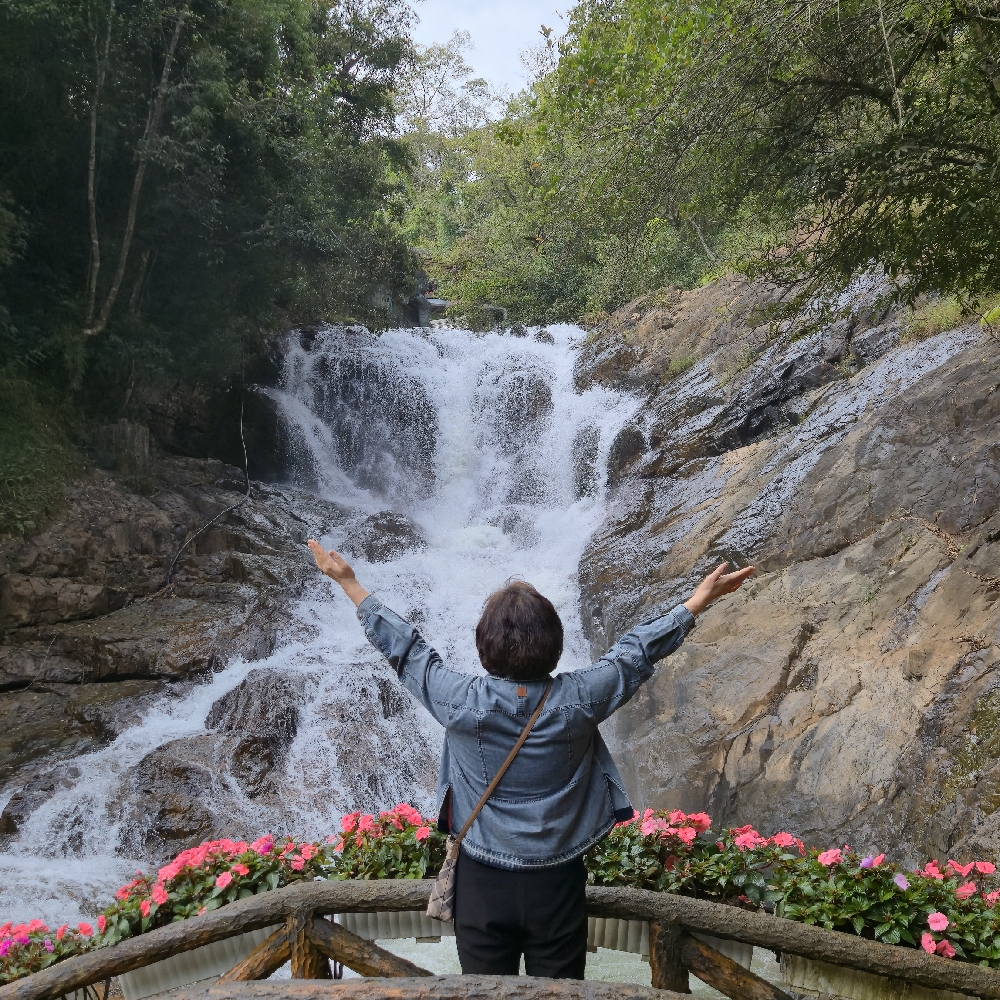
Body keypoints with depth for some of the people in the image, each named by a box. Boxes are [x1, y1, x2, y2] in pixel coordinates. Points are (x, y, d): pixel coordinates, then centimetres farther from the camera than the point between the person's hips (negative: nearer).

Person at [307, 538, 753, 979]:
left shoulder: (460, 703, -20)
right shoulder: (578, 700, -18)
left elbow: (405, 647, -6)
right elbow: (637, 650, -4)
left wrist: (350, 584, 7)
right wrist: (699, 600, 12)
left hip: (482, 883, 0)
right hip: (558, 883, 1)